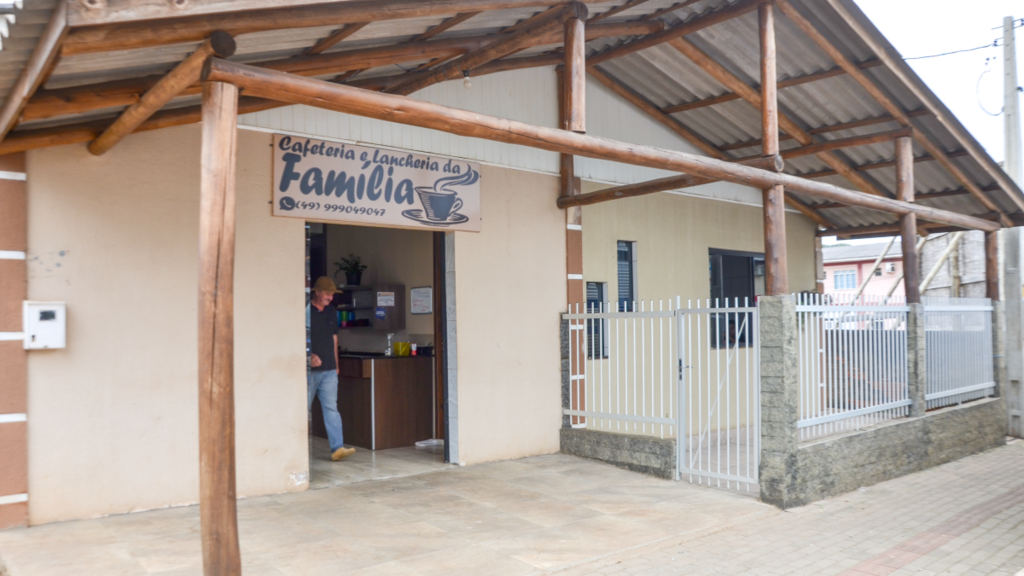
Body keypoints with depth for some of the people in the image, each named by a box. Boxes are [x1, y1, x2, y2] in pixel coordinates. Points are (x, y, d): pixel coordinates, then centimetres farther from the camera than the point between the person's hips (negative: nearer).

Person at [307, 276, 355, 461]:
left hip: (329, 370, 4)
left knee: (331, 408, -2)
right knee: (304, 409, 6)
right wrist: (310, 355, -23)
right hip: (309, 369, -4)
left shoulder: (332, 312, 12)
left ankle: (337, 448, -7)